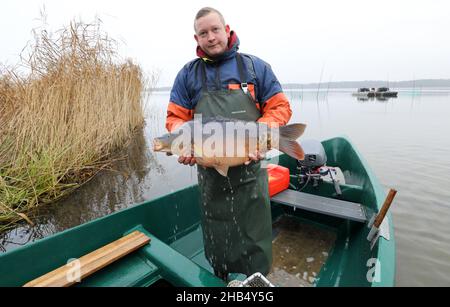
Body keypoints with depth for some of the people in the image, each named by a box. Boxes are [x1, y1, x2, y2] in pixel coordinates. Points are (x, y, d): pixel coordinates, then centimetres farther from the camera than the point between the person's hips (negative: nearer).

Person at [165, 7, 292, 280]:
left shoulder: (256, 67, 4)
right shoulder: (188, 74, 7)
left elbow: (280, 107, 3)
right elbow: (175, 117, 6)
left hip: (250, 170, -1)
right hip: (209, 173, 2)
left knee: (255, 240, 12)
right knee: (216, 241, 18)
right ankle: (220, 281, 44)